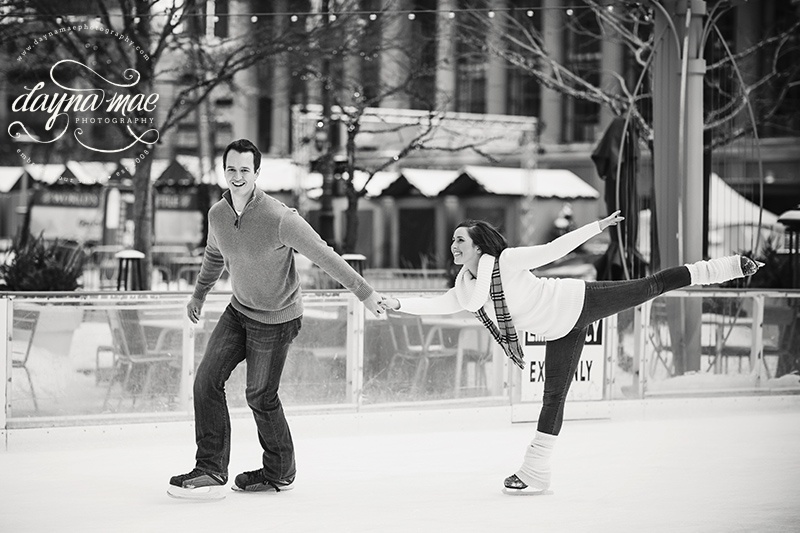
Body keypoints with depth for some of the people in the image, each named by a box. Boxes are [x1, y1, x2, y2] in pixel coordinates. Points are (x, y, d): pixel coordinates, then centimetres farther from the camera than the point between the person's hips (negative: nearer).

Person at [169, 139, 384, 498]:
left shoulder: (279, 219, -26)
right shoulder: (217, 214, -5)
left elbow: (325, 257, -18)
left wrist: (364, 293, -13)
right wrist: (199, 293, 31)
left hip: (276, 320, -6)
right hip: (239, 310, 6)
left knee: (260, 397, 3)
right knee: (207, 381, -4)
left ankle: (279, 473, 25)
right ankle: (211, 469, 3)